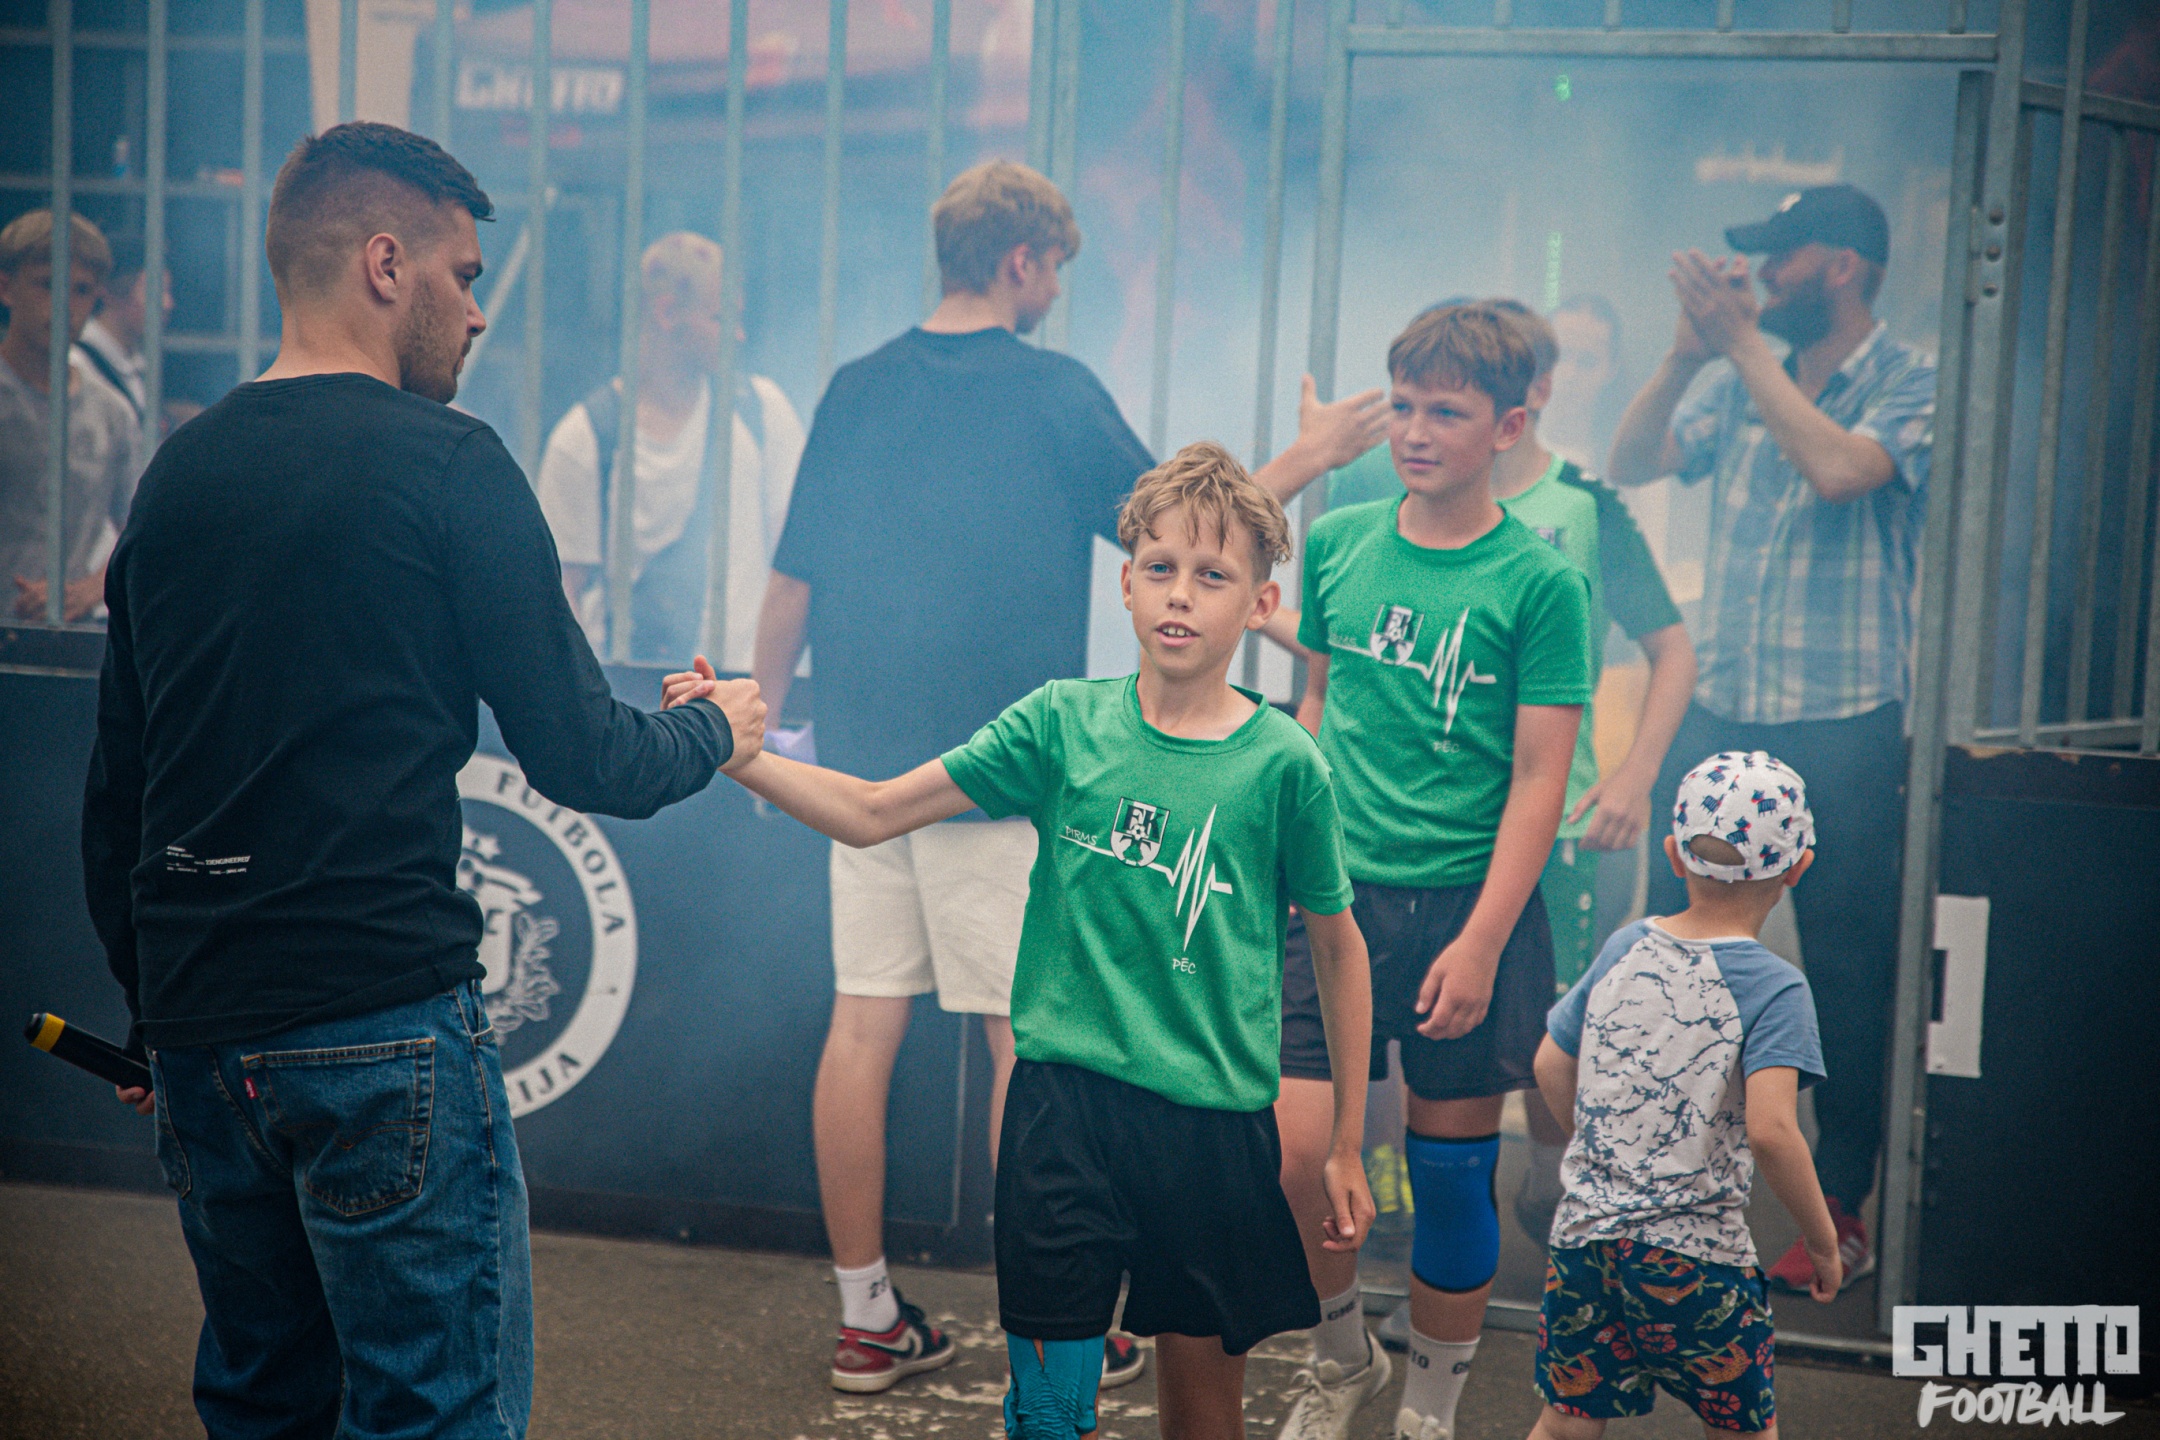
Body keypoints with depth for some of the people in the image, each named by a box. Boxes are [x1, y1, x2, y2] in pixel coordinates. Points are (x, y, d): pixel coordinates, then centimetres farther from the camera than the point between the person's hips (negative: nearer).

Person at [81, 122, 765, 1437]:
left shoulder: (179, 471, 11)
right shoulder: (447, 465, -9)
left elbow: (113, 796, 15)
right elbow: (577, 757, -9)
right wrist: (716, 730, 11)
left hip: (200, 1032, 7)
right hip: (381, 1025, -7)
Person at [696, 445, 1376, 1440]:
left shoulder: (1282, 763, -5)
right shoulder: (1065, 723, -1)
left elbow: (1336, 948, 6)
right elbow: (869, 813, 1)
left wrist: (1346, 1145, 8)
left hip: (1216, 1123, 0)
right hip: (1064, 1102, 1)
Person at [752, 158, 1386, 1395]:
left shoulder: (857, 390, 7)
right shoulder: (1056, 393, -7)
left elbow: (793, 584, 9)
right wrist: (1304, 458, 13)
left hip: (866, 757, 5)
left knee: (865, 1024, 7)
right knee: (1027, 1035, 2)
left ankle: (868, 1318, 15)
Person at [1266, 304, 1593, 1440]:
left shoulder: (1539, 582, -6)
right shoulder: (1337, 544, 5)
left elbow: (1539, 779, -8)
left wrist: (1481, 942, -14)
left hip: (1471, 907, -2)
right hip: (1336, 891, 3)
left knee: (1450, 1178, 7)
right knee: (1288, 1159, -6)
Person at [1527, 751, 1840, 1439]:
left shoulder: (1625, 948, 4)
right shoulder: (1774, 987, -12)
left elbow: (1551, 1066, 11)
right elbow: (1770, 1130, -23)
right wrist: (1822, 1240, -10)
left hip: (1584, 1230, 5)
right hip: (1695, 1253, -4)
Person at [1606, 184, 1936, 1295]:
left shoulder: (1911, 385, -5)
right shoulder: (1736, 380, 10)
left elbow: (1839, 470, -24)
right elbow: (1630, 465, 2)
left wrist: (1744, 340, -18)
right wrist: (1689, 349, -10)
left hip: (1843, 731, -5)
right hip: (1716, 714, 5)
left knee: (1847, 973, 3)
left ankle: (1840, 1214, 15)